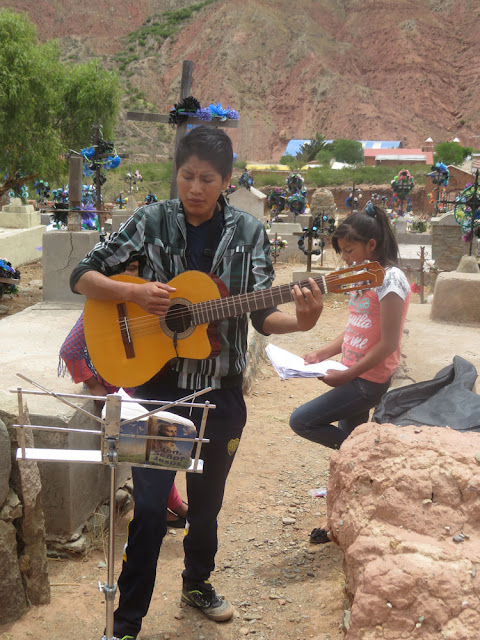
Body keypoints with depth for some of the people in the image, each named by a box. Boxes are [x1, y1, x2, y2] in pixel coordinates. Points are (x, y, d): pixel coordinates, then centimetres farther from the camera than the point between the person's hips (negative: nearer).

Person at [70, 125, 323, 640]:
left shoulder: (248, 233, -1)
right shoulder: (151, 222, -4)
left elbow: (261, 314, -5)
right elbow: (83, 276, -3)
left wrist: (299, 322, -26)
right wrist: (134, 292, -20)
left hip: (220, 391, 2)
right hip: (158, 385, -2)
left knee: (207, 500, 18)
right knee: (149, 507, -2)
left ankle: (197, 583, 44)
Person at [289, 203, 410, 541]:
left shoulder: (390, 280, -16)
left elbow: (388, 343, -19)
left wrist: (347, 374, -18)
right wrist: (322, 353, 4)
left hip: (369, 381, -9)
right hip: (354, 377, 9)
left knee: (301, 421, -11)